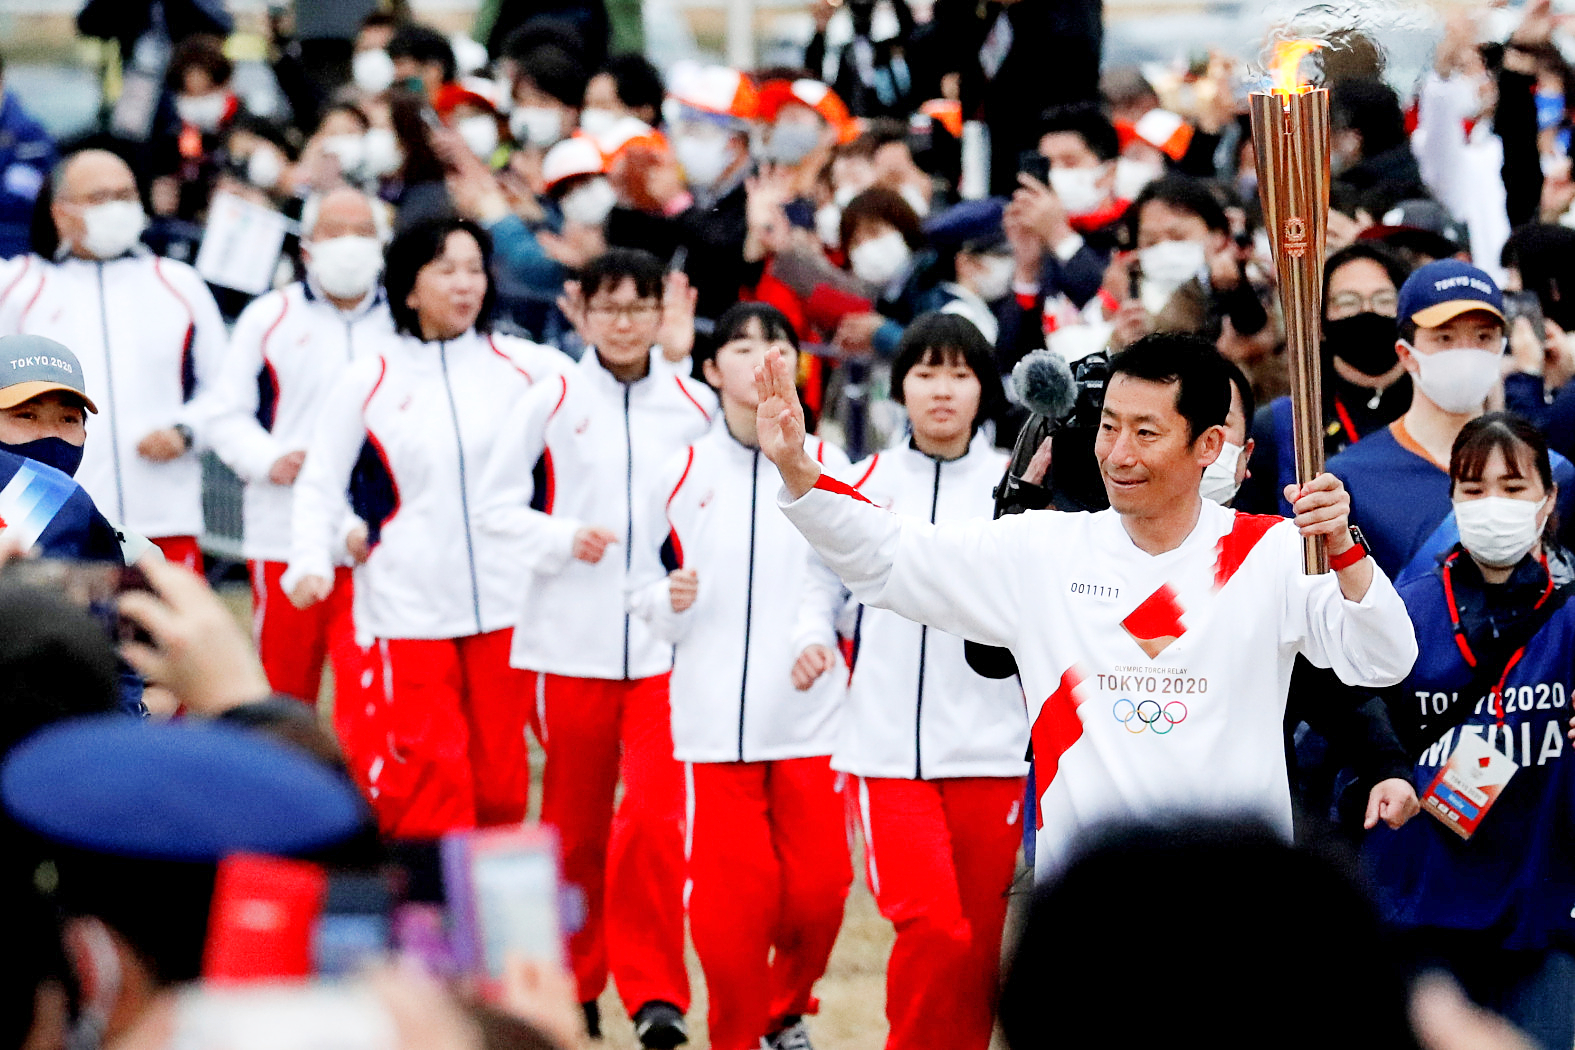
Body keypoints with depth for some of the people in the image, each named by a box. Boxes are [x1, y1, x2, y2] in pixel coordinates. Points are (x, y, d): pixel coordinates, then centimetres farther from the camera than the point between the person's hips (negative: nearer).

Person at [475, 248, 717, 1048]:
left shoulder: (697, 406, 3)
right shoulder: (551, 403, 2)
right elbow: (495, 507, 4)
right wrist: (563, 540, -11)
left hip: (668, 638, -1)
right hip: (571, 640, 1)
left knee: (654, 815, -12)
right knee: (575, 819, 9)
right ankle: (573, 981, 25)